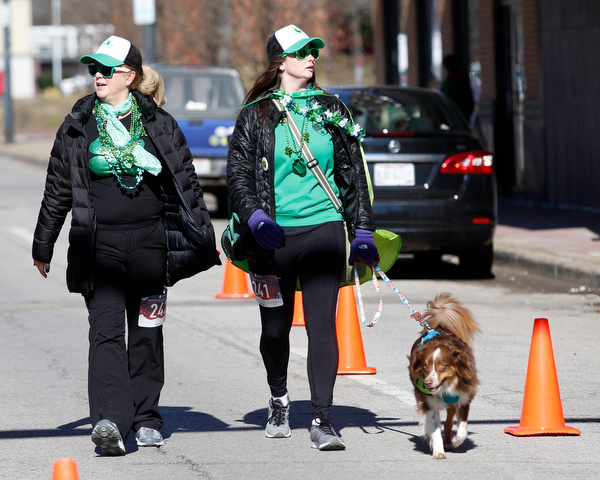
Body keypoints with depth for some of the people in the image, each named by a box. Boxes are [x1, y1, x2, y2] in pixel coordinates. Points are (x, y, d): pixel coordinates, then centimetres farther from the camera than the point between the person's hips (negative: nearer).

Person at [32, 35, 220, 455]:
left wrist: (203, 240, 8)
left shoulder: (159, 124, 5)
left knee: (147, 331, 8)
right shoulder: (78, 126, 7)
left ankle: (145, 418, 19)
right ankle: (109, 422, -23)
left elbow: (186, 184, 9)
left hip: (150, 241, 1)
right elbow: (57, 189, 12)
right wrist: (43, 245, 14)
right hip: (99, 243, -1)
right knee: (106, 330, -12)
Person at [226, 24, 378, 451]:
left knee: (322, 324, -11)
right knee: (276, 327, 11)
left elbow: (353, 173, 15)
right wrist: (257, 219, -15)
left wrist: (364, 231, 10)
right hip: (273, 235, 0)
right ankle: (279, 400, 36)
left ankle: (322, 420, -13)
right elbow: (239, 175, 1)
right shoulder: (256, 114, 5)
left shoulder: (331, 110, 11)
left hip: (323, 227, 0)